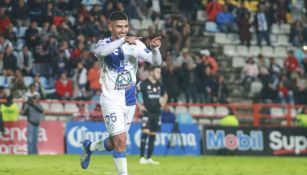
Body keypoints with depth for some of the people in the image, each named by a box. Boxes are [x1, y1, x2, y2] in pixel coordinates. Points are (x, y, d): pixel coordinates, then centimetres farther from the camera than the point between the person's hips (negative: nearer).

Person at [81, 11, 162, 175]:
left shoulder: (135, 44, 0)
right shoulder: (104, 44, -8)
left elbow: (156, 61, -8)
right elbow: (100, 51, -34)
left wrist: (155, 48, -30)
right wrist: (123, 40, -45)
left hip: (130, 100, 4)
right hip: (111, 99, -4)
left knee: (114, 143, 15)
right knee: (120, 140, -16)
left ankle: (89, 147, 43)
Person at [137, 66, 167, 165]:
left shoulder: (159, 85, 11)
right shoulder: (144, 84, -8)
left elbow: (165, 95, 30)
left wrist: (163, 104, 15)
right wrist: (139, 105, -11)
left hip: (157, 113, 6)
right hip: (147, 113, -6)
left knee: (153, 136, 7)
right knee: (145, 133, -16)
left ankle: (149, 158, 12)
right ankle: (142, 158, -15)